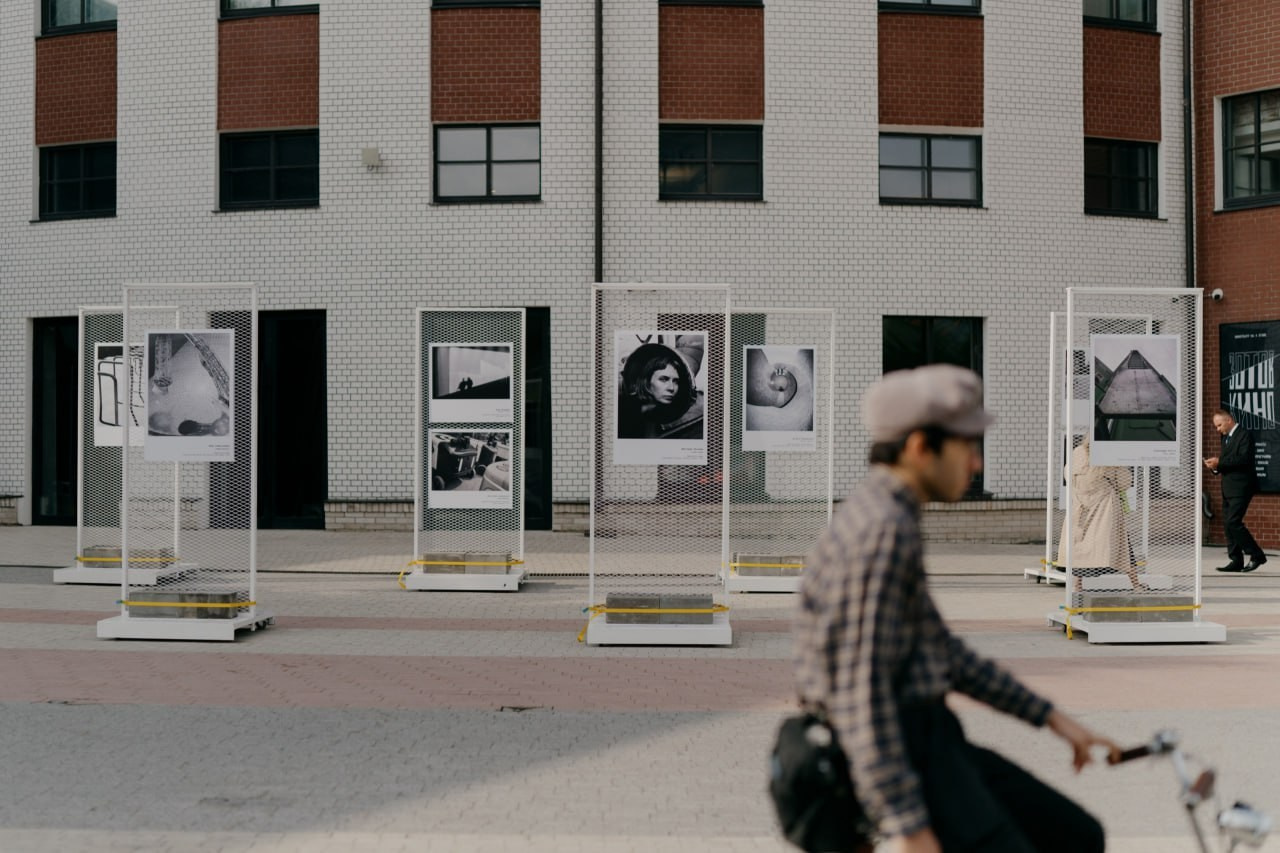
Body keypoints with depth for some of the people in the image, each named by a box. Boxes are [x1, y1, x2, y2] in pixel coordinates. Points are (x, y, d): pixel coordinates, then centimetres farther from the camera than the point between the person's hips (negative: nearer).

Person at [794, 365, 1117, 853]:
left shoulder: (885, 518, 13)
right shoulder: (884, 529, -19)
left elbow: (943, 651, 20)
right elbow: (861, 689, -24)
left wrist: (1050, 717, 20)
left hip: (931, 738, 10)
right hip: (901, 752, -10)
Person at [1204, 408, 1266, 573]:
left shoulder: (1245, 435, -9)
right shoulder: (1226, 437, 18)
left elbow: (1244, 459, -21)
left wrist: (1219, 463, -21)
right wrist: (1216, 466, -1)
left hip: (1241, 487, -9)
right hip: (1228, 488, 9)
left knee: (1233, 522, -15)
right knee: (1228, 524, 6)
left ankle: (1257, 555, -5)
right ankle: (1236, 561, 10)